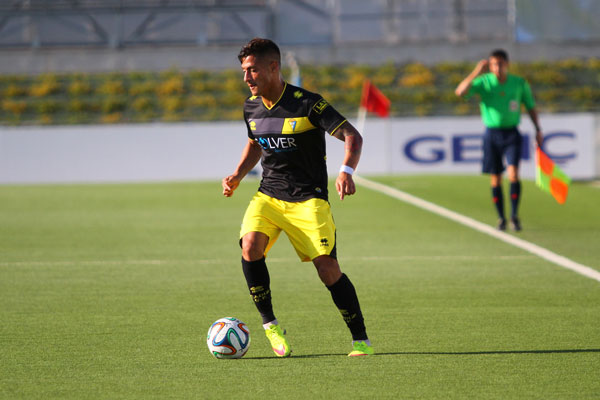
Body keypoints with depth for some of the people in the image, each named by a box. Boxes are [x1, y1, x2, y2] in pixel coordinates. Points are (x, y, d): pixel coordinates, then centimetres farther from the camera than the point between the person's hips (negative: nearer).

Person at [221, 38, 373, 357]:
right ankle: (270, 325, -8)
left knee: (327, 267, -14)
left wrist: (346, 172, -33)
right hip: (268, 195, 5)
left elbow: (352, 136, -15)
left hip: (308, 199, -5)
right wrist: (238, 175, 10)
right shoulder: (251, 107, 5)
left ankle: (360, 340, 0)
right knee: (250, 246, -22)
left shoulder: (307, 103, -14)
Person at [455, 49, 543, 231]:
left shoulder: (520, 84, -2)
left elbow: (530, 107, 13)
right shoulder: (484, 82, -7)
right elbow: (460, 92, -23)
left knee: (513, 173, -17)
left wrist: (538, 130, 7)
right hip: (492, 133, 0)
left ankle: (514, 216, -6)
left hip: (512, 134, 0)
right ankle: (501, 218, 18)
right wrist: (476, 73, -31)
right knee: (495, 180, 4)